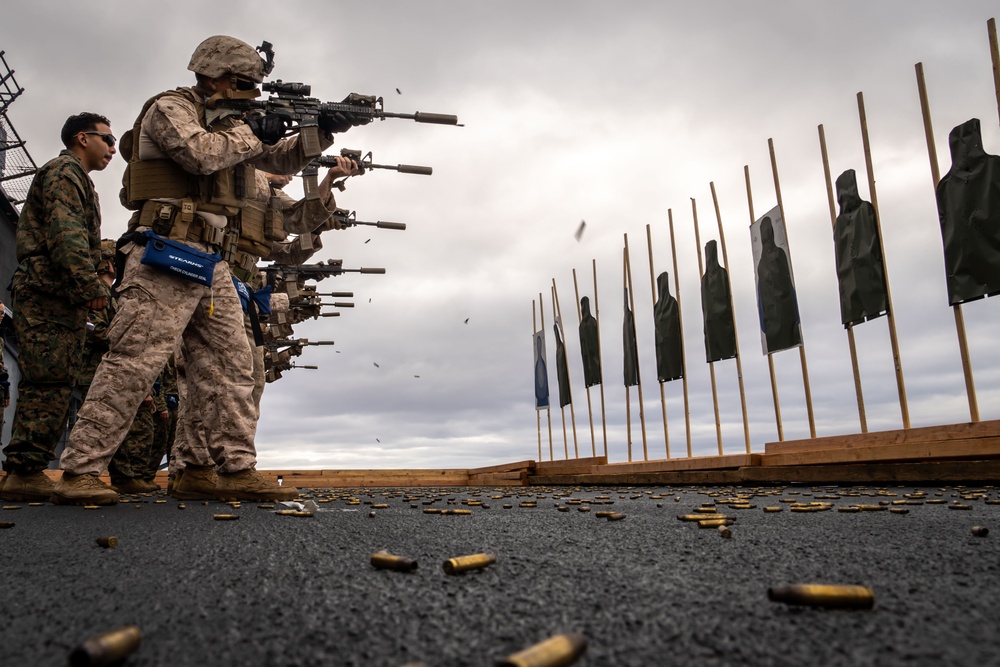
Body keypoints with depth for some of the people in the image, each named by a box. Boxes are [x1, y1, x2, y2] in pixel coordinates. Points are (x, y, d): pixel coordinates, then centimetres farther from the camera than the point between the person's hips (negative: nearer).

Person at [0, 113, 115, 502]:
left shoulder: (78, 180, 30)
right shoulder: (63, 171, -1)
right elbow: (65, 233, -16)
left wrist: (87, 289, 18)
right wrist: (90, 285, -23)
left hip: (62, 298, 10)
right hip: (48, 292, -10)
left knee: (52, 386, 7)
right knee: (49, 382, -14)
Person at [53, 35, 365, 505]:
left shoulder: (229, 123, 25)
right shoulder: (170, 107, 2)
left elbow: (283, 159, 26)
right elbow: (200, 153, -18)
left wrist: (322, 129, 11)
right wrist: (253, 133, -4)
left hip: (211, 265, 9)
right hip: (165, 256, -9)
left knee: (229, 366, 3)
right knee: (134, 362, -14)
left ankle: (234, 469, 6)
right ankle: (79, 471, -9)